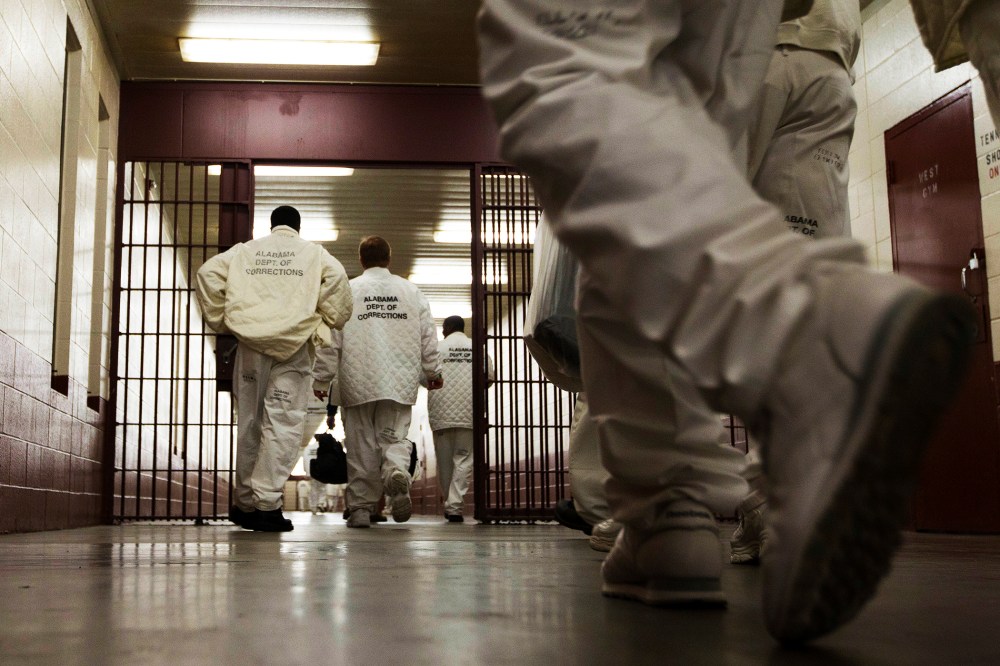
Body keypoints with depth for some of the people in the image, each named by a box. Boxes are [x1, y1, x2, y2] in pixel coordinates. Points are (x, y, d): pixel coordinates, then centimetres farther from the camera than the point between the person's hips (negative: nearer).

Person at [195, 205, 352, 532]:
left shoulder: (245, 250, 19)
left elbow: (208, 273, 6)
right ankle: (265, 502, -13)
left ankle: (244, 502, 19)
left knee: (249, 421, 11)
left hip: (250, 343, 3)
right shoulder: (313, 252, 13)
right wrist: (330, 321, 4)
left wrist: (218, 318, 12)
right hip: (294, 345, -3)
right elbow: (336, 277, -6)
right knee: (283, 422, -4)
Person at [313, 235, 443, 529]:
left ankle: (361, 507, 7)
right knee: (395, 437, 7)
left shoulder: (347, 290, 1)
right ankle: (397, 473, -24)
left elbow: (332, 339, -1)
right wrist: (432, 372, 22)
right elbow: (428, 336, 10)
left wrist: (321, 379, 4)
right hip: (400, 383, 2)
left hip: (359, 383, -1)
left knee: (361, 446, 5)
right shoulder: (411, 290, 9)